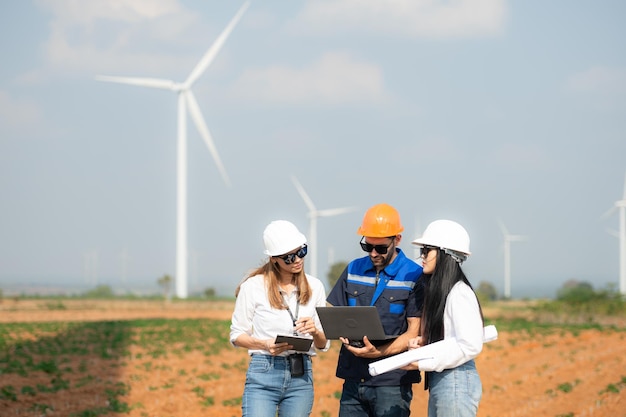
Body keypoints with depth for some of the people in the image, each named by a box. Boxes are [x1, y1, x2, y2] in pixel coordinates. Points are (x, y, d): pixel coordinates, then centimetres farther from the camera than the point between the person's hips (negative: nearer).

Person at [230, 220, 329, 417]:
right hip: (263, 374, -3)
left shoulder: (315, 287, 8)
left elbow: (323, 344, 12)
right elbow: (236, 335, 3)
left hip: (301, 377, 4)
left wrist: (315, 332, -12)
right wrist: (266, 345, -16)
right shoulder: (254, 287, -2)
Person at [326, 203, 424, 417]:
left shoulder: (414, 277, -2)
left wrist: (379, 352, -20)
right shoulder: (353, 270, 13)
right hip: (353, 378, 4)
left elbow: (414, 333, -6)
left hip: (392, 382, -4)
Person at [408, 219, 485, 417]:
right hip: (438, 380, 10)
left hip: (456, 381, -10)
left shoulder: (460, 293, -15)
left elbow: (470, 345, -22)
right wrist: (422, 342, 1)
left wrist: (423, 363, -18)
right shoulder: (437, 291, 15)